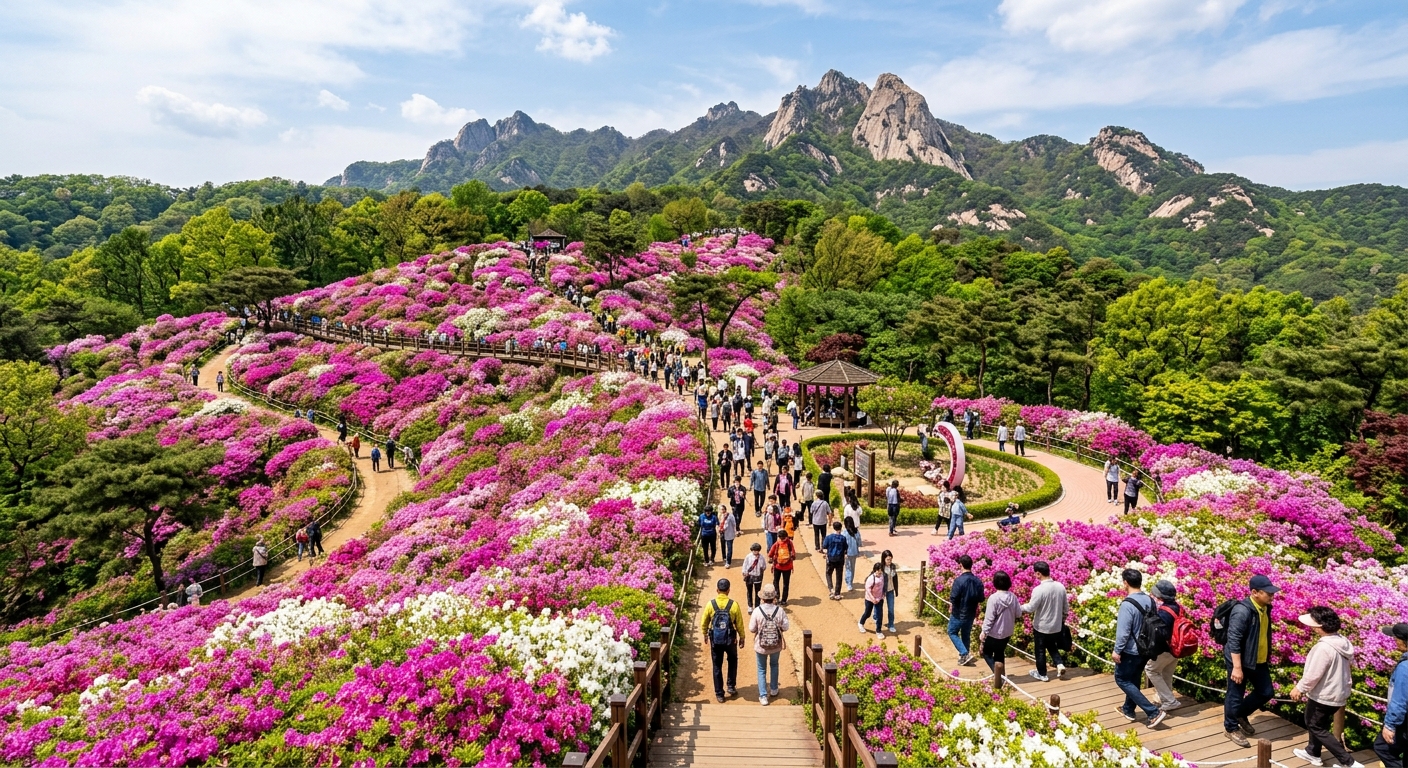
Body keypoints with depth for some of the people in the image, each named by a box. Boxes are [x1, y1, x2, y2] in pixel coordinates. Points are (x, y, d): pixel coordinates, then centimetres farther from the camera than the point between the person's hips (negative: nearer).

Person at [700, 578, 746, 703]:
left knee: (717, 667, 14)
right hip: (730, 640, 0)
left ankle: (719, 694, 19)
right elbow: (739, 624, -6)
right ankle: (731, 687, 29)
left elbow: (704, 622, -1)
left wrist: (705, 634, 17)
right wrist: (741, 637, 9)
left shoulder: (711, 604, -11)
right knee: (732, 662, 26)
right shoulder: (734, 605, -14)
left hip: (715, 640, 1)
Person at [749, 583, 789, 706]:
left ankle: (763, 696, 14)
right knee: (774, 665, 28)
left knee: (762, 670, 16)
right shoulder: (780, 610, -18)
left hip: (761, 646, -2)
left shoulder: (757, 611, -20)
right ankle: (773, 690, 41)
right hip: (776, 645, 2)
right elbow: (786, 627, -9)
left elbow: (751, 629, -13)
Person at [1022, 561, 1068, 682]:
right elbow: (1065, 607, 5)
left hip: (1041, 627, -6)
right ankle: (1060, 665, 9)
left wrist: (1020, 607, -1)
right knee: (1052, 647, 27)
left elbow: (1030, 608, -20)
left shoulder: (1038, 590, -26)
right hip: (1056, 626, 6)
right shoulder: (1061, 586, -6)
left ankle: (1042, 674, 25)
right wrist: (1062, 620, 21)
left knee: (1040, 651, 13)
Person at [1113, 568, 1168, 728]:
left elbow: (1123, 631, -24)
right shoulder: (1150, 600, -2)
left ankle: (1154, 712, 0)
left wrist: (1117, 650, -13)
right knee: (1134, 680, 22)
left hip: (1130, 651, -8)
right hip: (1145, 649, 8)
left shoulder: (1127, 604, -26)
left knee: (1122, 680, 6)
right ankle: (1128, 710, 35)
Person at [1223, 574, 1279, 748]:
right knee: (1235, 695, 5)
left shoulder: (1265, 608, 1)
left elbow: (1265, 634, 17)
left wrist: (1267, 657, 22)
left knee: (1266, 692, 16)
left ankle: (1241, 714, 36)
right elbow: (1233, 640, -26)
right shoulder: (1242, 611, -27)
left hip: (1259, 661, 8)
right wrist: (1237, 667, -26)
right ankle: (1231, 728, 23)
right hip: (1240, 661, -8)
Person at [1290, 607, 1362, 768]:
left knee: (1316, 727, 9)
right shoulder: (1344, 642, -2)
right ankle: (1312, 753, 39)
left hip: (1324, 696, -9)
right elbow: (1347, 665, 11)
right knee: (1316, 723, 25)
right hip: (1338, 693, 9)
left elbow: (1313, 674, -25)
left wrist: (1299, 688, -9)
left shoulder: (1324, 647, -30)